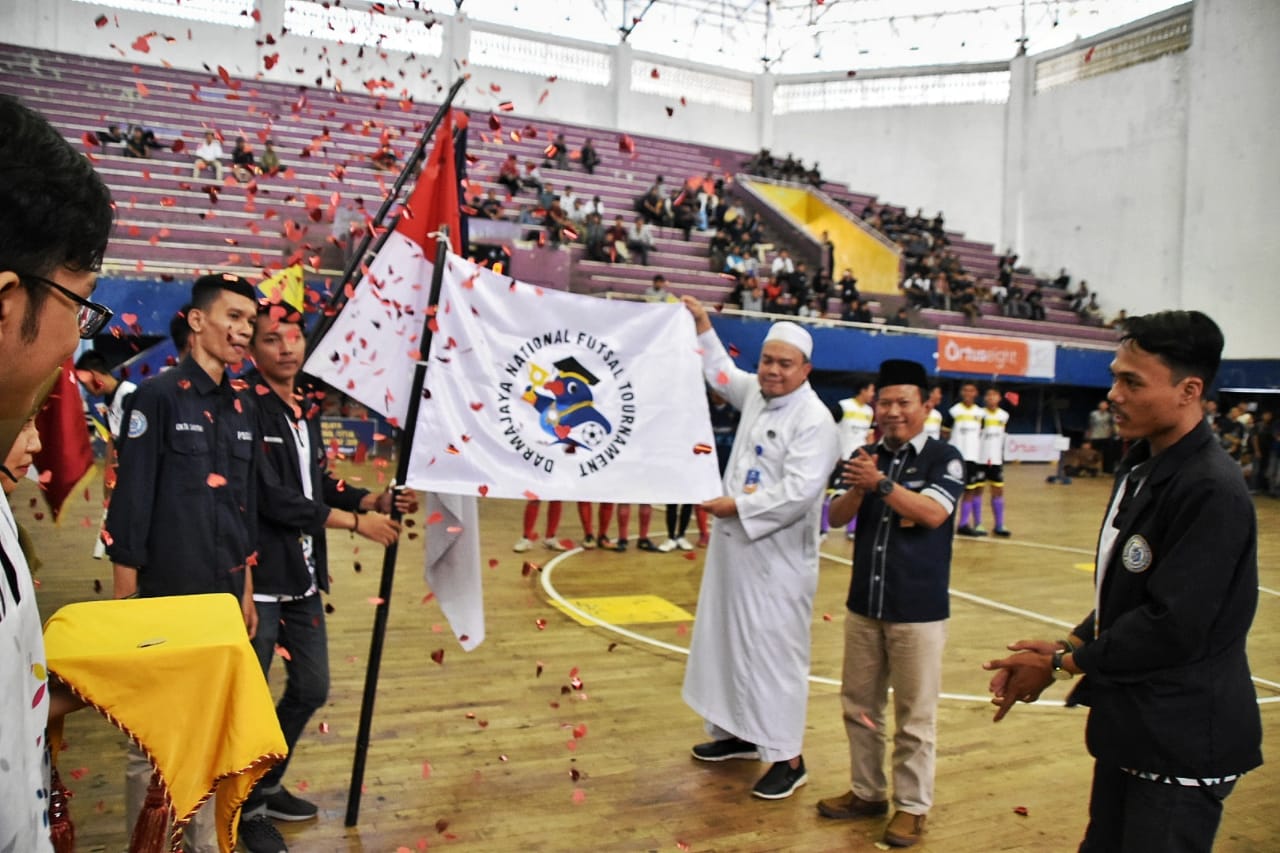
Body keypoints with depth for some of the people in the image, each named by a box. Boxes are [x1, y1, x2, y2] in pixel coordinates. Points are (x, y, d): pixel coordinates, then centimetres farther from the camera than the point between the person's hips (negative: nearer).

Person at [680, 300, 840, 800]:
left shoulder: (814, 421, -17)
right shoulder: (756, 394, 7)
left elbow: (798, 493, -25)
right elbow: (722, 373, 30)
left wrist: (736, 506, -19)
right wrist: (702, 323, 27)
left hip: (777, 559, -8)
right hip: (735, 547, 9)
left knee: (775, 652, -2)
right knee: (728, 641, 17)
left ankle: (788, 759, 11)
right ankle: (738, 733, 34)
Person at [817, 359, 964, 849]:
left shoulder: (944, 459, -6)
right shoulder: (868, 457, 7)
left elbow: (933, 514, -20)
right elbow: (837, 517, 1)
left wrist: (880, 482, -25)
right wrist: (859, 487, -17)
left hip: (918, 610, -5)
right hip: (864, 605, 5)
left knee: (914, 717, 5)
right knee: (859, 706, 15)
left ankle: (912, 806, 21)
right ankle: (867, 791, 31)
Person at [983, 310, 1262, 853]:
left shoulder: (1213, 492, -22)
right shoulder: (1141, 467, 6)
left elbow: (1173, 627, -25)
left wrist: (1064, 663, -14)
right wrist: (1066, 648, -2)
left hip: (1183, 741, -9)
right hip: (1129, 726, 9)